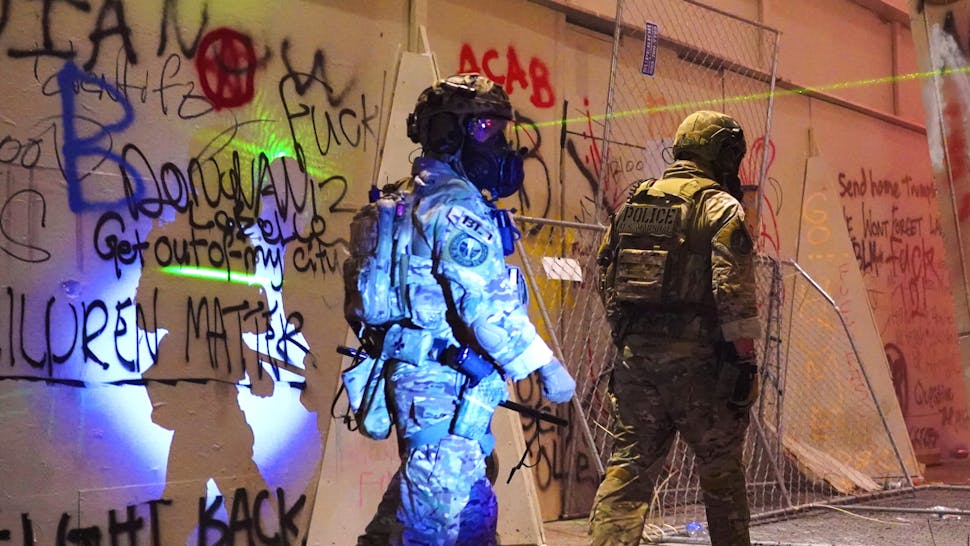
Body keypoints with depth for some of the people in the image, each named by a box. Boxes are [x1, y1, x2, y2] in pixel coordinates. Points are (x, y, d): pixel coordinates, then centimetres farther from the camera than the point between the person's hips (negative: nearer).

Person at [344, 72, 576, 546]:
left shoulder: (412, 199, 16)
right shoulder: (455, 206, -16)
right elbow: (486, 302, -23)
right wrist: (545, 365, -19)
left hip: (415, 373, 10)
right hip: (446, 384, -10)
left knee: (472, 506, 19)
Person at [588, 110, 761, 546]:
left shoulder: (632, 204, 13)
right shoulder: (721, 208, -6)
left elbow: (607, 280, 15)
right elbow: (733, 293, -14)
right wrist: (745, 361, -10)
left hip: (637, 356, 5)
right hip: (696, 361, -5)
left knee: (628, 465, 6)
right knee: (721, 470, 11)